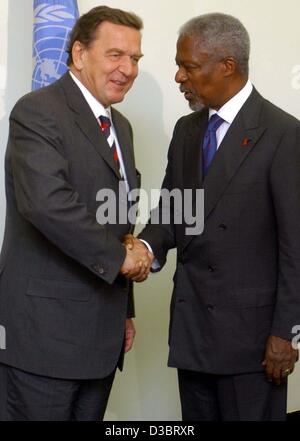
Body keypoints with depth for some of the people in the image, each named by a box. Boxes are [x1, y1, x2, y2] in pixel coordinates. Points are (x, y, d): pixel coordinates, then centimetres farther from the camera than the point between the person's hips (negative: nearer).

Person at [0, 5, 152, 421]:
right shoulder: (38, 111, -11)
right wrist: (118, 257, -17)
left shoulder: (120, 126, 16)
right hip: (44, 329, -8)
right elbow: (46, 202, -27)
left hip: (102, 332, 8)